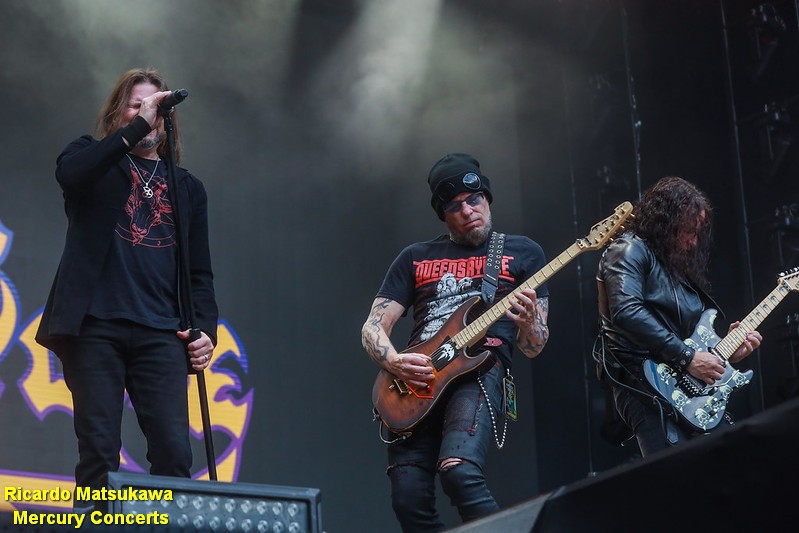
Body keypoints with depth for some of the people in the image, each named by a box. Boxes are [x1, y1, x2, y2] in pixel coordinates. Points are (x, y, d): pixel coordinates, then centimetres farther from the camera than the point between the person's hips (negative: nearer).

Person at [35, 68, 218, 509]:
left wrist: (205, 328, 2)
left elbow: (199, 272, 19)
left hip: (160, 334, 2)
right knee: (98, 453, -6)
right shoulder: (94, 159, 15)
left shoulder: (187, 188, 23)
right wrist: (137, 127, -14)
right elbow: (68, 173, -12)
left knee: (174, 453, -10)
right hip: (95, 327, -2)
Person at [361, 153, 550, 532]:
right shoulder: (415, 258, 19)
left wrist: (527, 322, -12)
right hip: (416, 382, 3)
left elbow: (533, 349, 13)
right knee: (409, 500, -11)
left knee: (459, 471, -30)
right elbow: (372, 328, 15)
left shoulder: (523, 253, 14)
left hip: (480, 370, -3)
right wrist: (394, 362, -8)